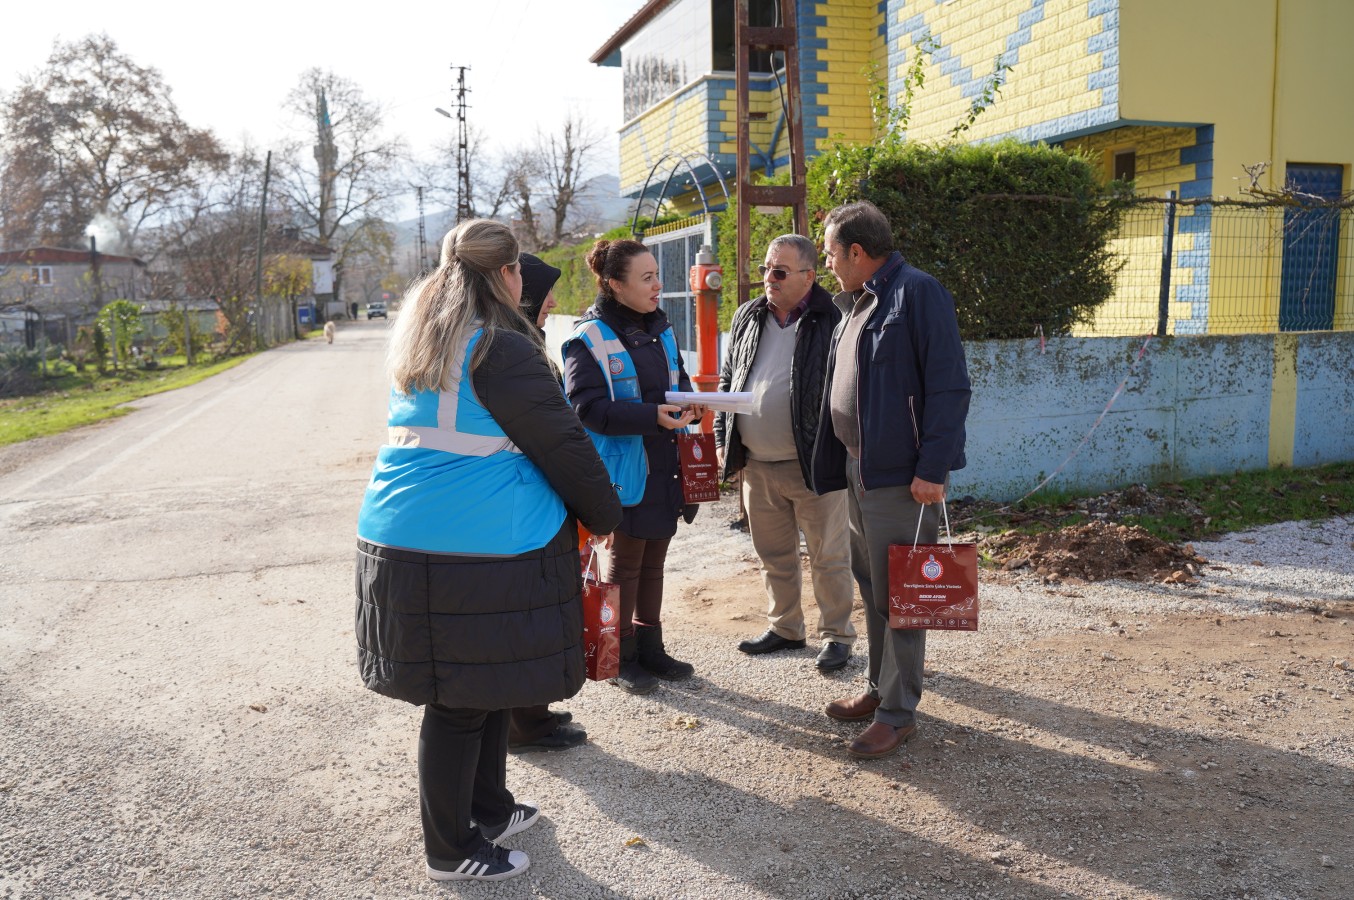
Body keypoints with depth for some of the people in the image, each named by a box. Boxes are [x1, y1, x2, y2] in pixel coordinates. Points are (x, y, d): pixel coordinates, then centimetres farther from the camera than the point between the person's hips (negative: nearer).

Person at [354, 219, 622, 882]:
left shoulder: (418, 342, 14)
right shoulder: (502, 350, -14)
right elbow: (563, 445, -10)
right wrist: (604, 515, 6)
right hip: (474, 552, -9)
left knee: (486, 681, 21)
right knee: (462, 699, 5)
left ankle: (488, 807, 37)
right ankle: (451, 850, 20)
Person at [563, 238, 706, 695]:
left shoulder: (660, 330, 9)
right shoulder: (589, 338, -13)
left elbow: (678, 382, 20)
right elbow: (588, 405, -20)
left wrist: (688, 405, 0)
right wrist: (653, 416, -29)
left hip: (664, 468, 7)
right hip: (625, 469, -7)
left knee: (654, 559, 16)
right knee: (625, 562, 6)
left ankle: (650, 646, 31)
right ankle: (620, 656, 21)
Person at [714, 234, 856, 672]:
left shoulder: (832, 322, -9)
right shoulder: (747, 318, 10)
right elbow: (727, 381, 17)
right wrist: (722, 440, 12)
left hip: (813, 466, -6)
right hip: (756, 466, 6)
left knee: (828, 556, 6)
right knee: (774, 556, 17)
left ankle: (837, 635, 21)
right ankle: (785, 628, 33)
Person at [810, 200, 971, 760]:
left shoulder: (918, 293, -13)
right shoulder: (857, 303, 15)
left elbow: (949, 387, -19)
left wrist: (933, 468, -21)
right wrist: (835, 463, 18)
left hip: (902, 478, -9)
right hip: (859, 472, 9)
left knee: (899, 598, 0)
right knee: (872, 589, 18)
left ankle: (898, 712, 13)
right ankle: (881, 688, 32)